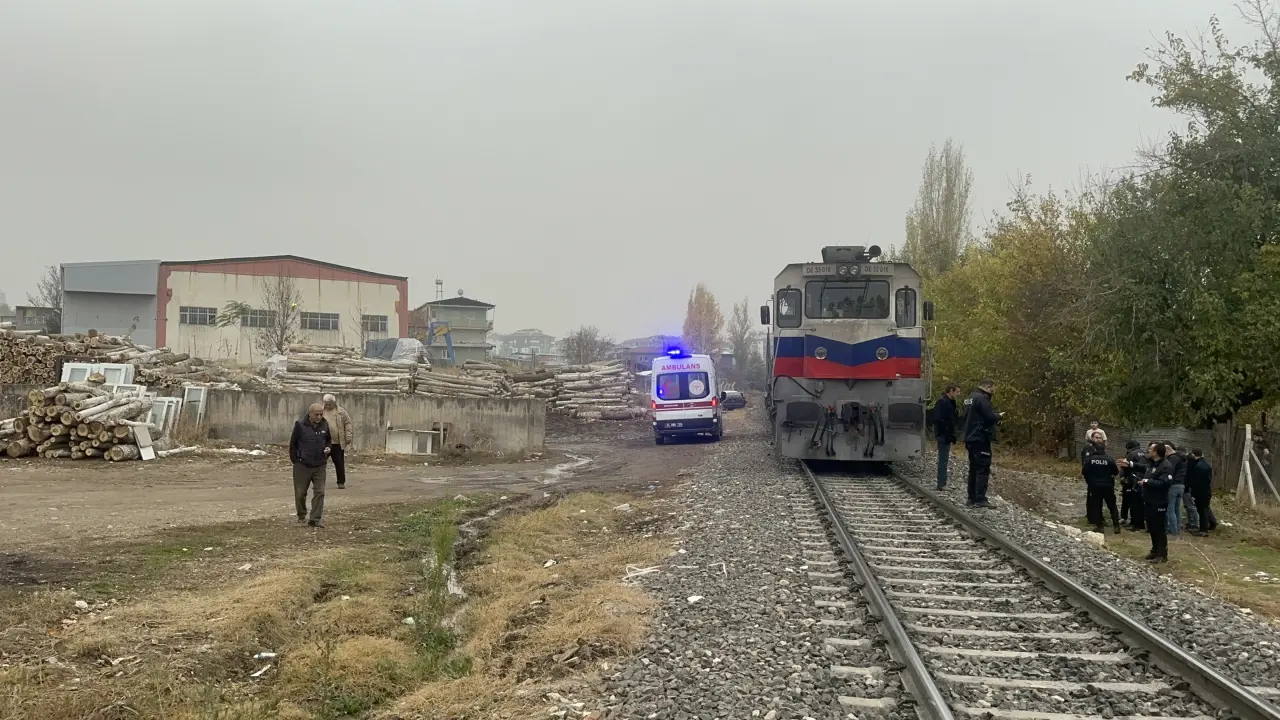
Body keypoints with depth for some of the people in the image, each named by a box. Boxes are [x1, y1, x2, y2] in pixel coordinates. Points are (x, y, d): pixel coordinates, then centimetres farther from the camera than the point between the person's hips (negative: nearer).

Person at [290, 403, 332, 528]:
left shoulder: (325, 425, 1)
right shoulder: (300, 425, -9)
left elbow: (329, 440, 20)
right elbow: (293, 444, -1)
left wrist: (327, 448, 0)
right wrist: (295, 460, -1)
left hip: (319, 466, 2)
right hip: (302, 466, -2)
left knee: (319, 492, -4)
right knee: (300, 493, 8)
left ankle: (316, 519, -1)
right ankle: (301, 516, 27)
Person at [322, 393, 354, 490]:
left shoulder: (341, 411, 3)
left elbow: (347, 424, 3)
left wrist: (348, 436, -5)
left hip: (338, 443, -1)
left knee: (339, 463, 2)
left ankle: (341, 482, 11)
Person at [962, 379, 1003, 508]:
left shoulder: (970, 398, 16)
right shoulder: (982, 398, -15)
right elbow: (990, 417, -21)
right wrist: (999, 415, 0)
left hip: (970, 438, 10)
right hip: (981, 439, -10)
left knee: (974, 468, 14)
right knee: (983, 469, -9)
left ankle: (972, 497, 16)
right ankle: (980, 499, -14)